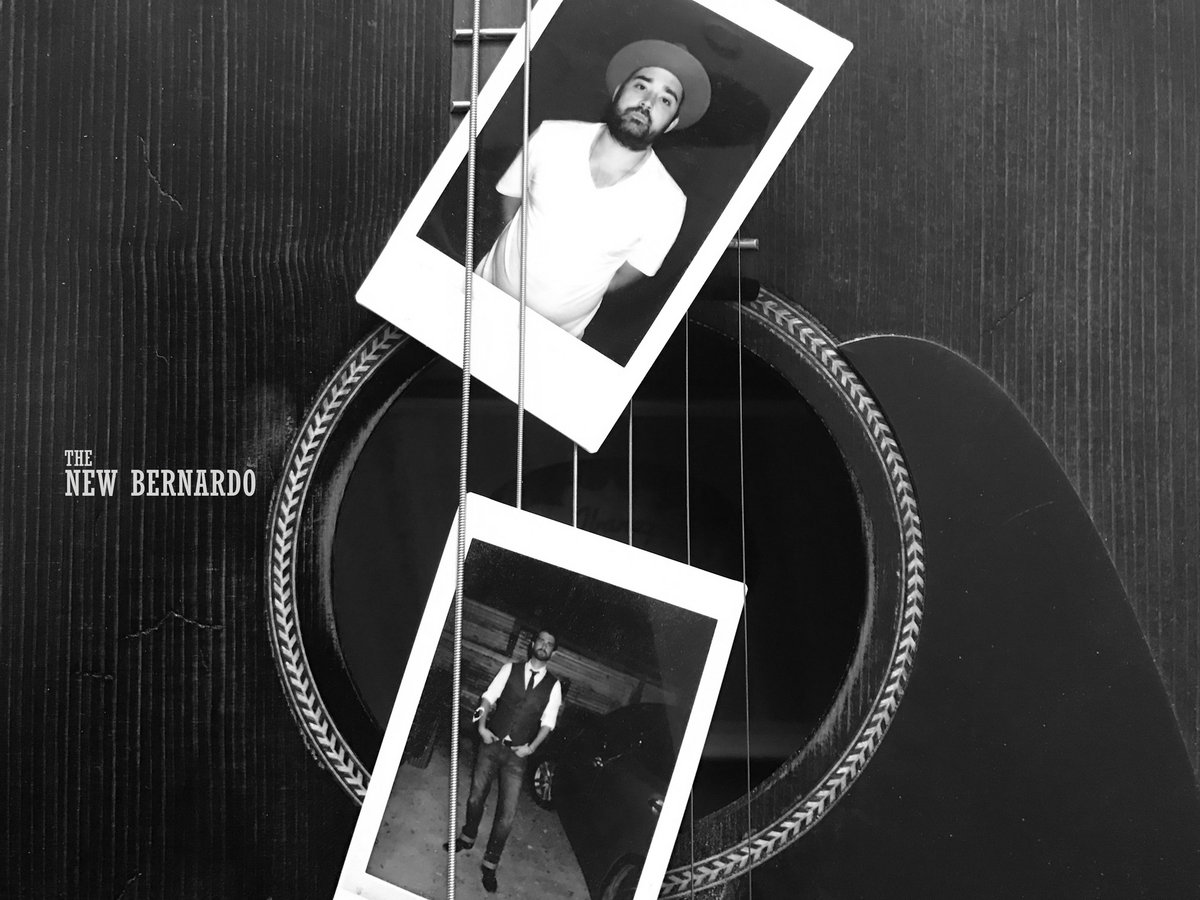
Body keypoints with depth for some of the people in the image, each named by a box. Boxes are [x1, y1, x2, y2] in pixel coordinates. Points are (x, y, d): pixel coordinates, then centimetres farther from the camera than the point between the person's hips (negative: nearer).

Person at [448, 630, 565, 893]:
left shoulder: (553, 685, 1)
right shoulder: (510, 669, 2)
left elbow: (547, 722, 0)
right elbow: (488, 697, 0)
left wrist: (531, 747, -11)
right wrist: (482, 726, -13)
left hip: (517, 753, 0)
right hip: (492, 743, 1)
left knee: (507, 814, -2)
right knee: (476, 797, 12)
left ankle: (490, 865, 16)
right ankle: (468, 838, 42)